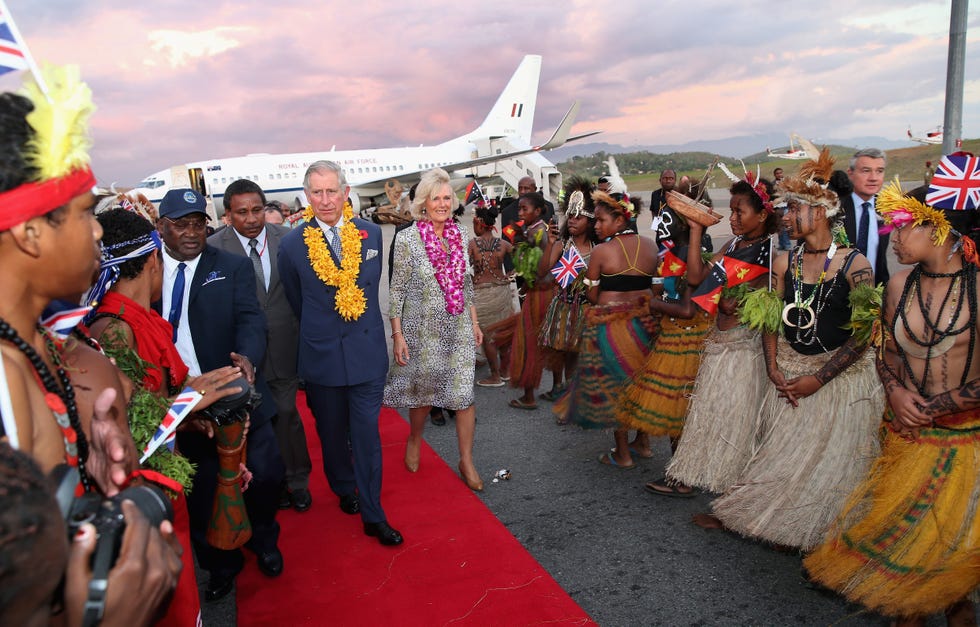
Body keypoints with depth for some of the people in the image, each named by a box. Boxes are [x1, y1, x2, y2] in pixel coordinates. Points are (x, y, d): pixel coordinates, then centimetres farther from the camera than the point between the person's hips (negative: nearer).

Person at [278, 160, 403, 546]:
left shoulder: (371, 234, -2)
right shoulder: (292, 245, -7)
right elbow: (296, 303, 6)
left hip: (368, 351, 0)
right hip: (321, 355, 0)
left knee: (367, 433, 3)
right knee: (332, 433, 16)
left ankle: (373, 515, 14)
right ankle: (345, 489, 41)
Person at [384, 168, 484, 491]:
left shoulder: (460, 234, 4)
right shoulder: (407, 239, -8)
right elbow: (397, 290, -7)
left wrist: (475, 322, 12)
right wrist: (397, 334, -9)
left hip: (459, 328, 3)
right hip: (423, 328, -3)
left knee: (464, 393, 0)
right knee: (423, 389, 12)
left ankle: (466, 461, 16)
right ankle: (415, 440, 41)